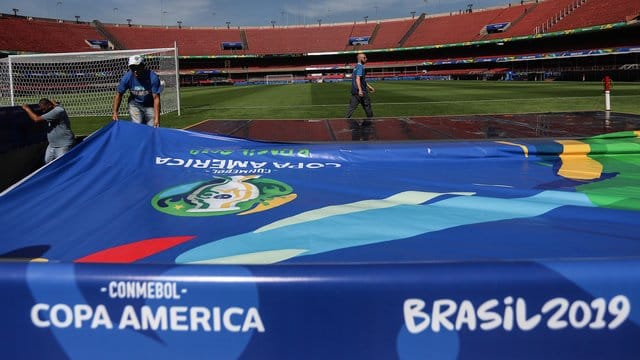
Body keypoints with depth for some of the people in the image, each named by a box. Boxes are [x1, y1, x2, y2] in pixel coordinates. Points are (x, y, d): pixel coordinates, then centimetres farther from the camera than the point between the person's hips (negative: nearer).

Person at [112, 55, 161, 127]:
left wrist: (157, 118, -31)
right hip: (135, 105, 1)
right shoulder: (127, 77, -19)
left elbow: (156, 98, -26)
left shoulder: (153, 77, -26)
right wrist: (115, 112, -11)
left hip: (150, 106, -1)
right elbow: (119, 94, -6)